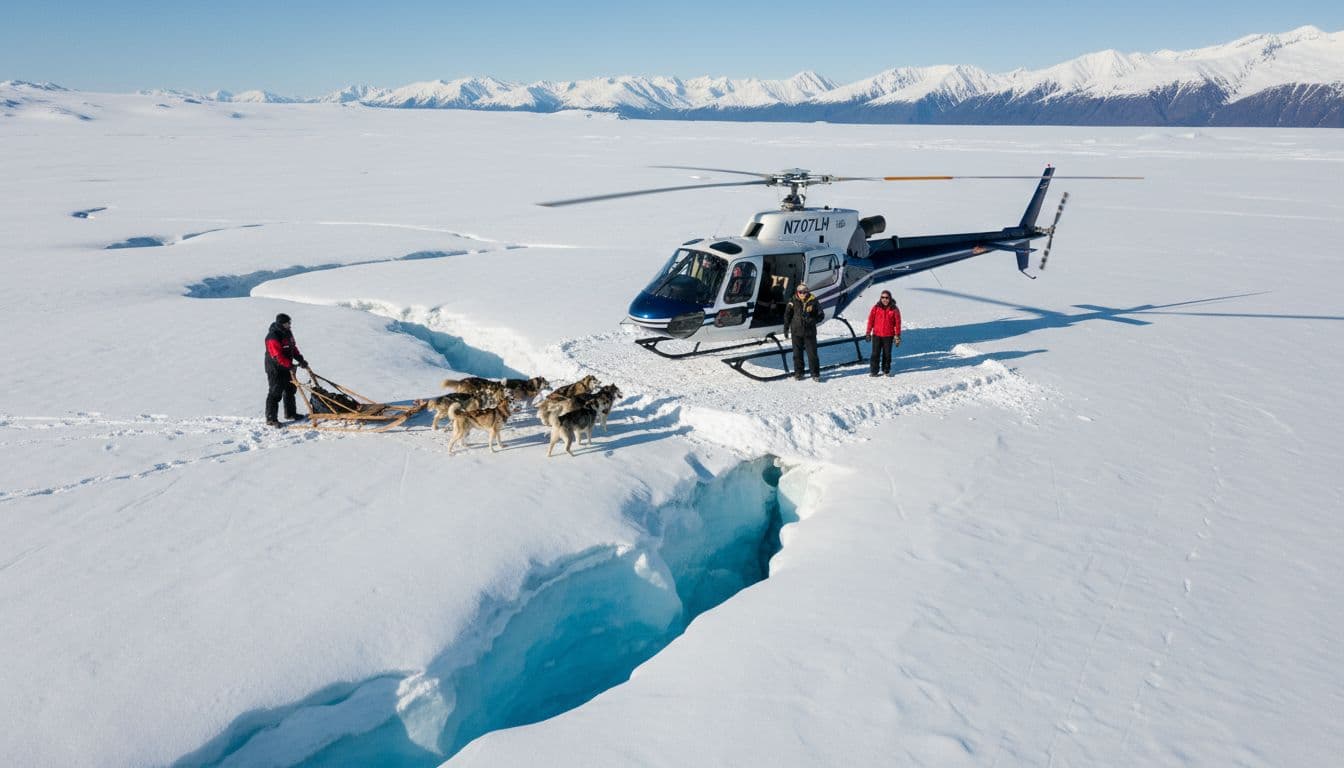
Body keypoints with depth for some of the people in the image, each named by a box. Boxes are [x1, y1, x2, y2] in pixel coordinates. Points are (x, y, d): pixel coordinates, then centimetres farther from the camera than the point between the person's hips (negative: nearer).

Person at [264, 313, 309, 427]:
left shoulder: (287, 332, 6)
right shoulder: (273, 337, -23)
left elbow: (293, 348, 15)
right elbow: (278, 356, -28)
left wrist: (301, 359, 5)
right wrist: (290, 366, -32)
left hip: (287, 367, 9)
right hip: (275, 369, -9)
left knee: (290, 390, 18)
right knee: (275, 394, -5)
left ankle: (290, 414, 32)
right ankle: (271, 418, 3)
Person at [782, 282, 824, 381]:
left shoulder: (813, 301, -1)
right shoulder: (793, 301, 0)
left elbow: (820, 315, 7)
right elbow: (787, 315, 6)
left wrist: (812, 320, -6)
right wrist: (786, 329, 3)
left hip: (810, 332, -1)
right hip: (796, 331, 1)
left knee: (812, 353, -2)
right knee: (797, 353, 8)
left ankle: (815, 374, 7)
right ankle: (798, 372, 21)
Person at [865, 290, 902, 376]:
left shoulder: (894, 309, -1)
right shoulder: (876, 308, 0)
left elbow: (897, 323, 1)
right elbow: (870, 320, 3)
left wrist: (897, 336, -1)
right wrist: (868, 333, 1)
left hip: (889, 336, 0)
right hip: (876, 335, 0)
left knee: (887, 354, 9)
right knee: (875, 353, -1)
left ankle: (886, 370, 22)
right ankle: (873, 371, 5)